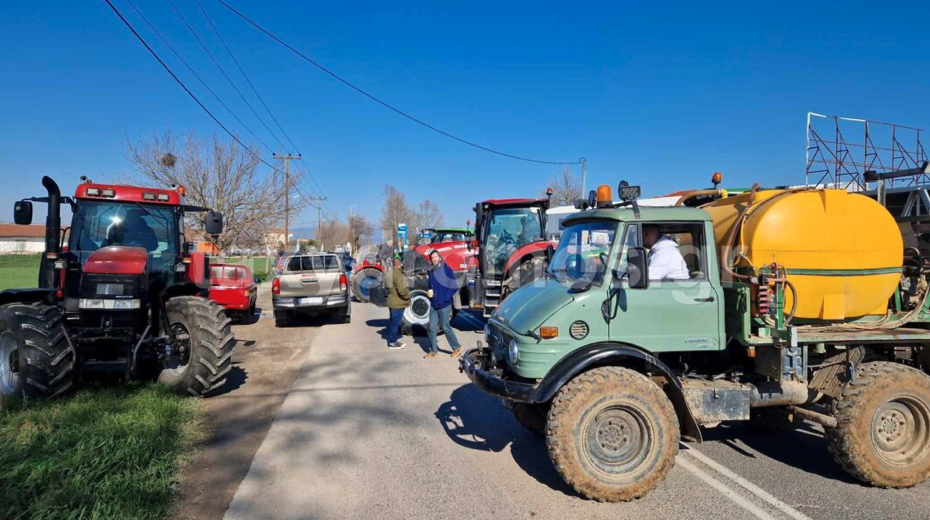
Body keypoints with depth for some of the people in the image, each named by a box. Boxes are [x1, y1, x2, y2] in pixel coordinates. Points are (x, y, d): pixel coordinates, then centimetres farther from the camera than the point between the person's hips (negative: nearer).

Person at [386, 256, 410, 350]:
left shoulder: (390, 273, 7)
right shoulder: (398, 275, -22)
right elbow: (402, 290, -27)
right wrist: (408, 296, -12)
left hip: (392, 302, 9)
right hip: (398, 303, -9)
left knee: (392, 322, 18)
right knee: (395, 323, 0)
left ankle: (391, 340, 29)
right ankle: (392, 343, 8)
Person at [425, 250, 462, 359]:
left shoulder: (446, 269, -9)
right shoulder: (431, 271, 10)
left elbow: (454, 287, -11)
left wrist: (445, 298, -16)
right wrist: (429, 293, 3)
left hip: (444, 305, -6)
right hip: (433, 305, 6)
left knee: (446, 327, 0)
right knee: (432, 328, 6)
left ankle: (457, 347, 15)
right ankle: (433, 351, 15)